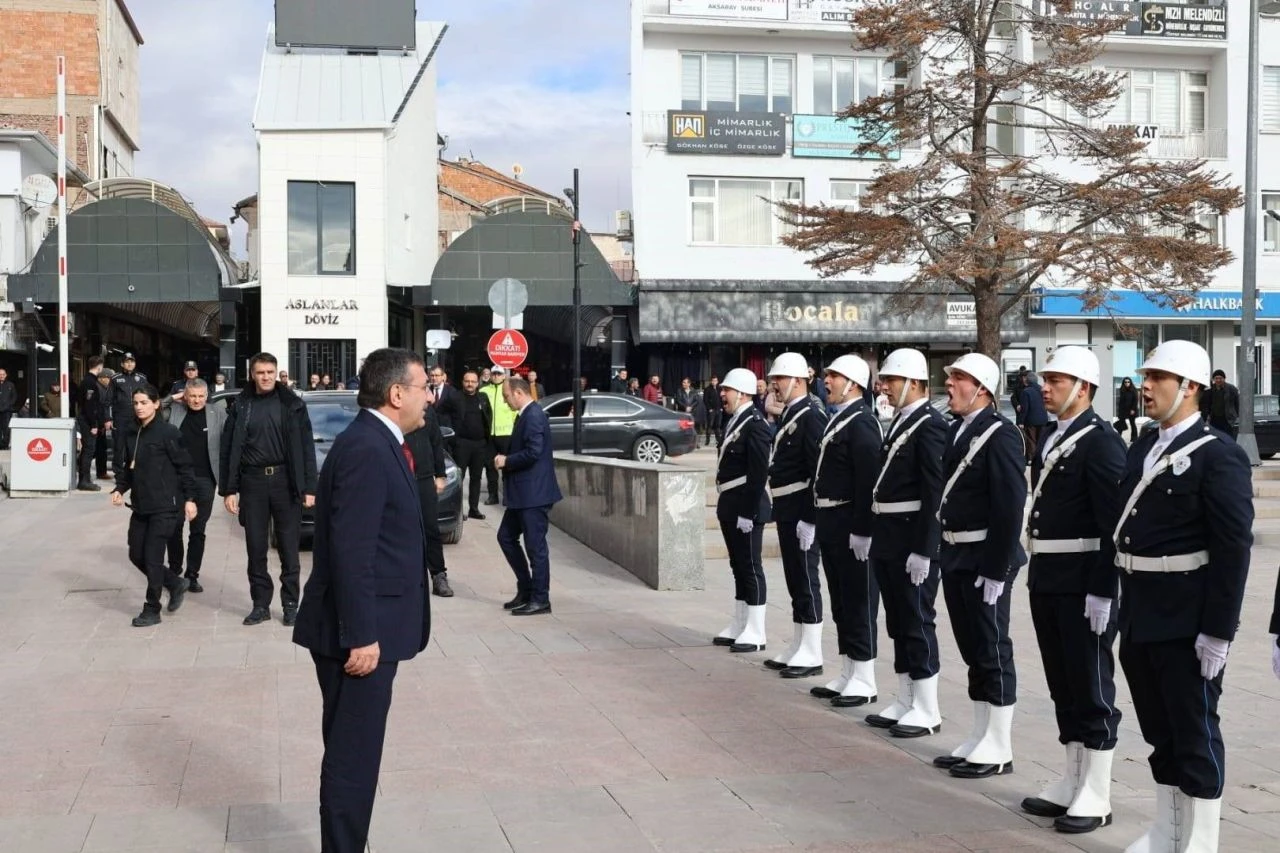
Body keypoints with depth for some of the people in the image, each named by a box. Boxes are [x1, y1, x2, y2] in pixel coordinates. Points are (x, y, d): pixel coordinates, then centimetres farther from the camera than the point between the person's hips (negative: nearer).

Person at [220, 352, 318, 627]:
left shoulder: (292, 404, 0)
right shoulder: (241, 406, 3)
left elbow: (306, 447, -1)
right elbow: (228, 449, 4)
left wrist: (309, 487, -7)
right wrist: (228, 489, -2)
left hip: (285, 480, -1)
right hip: (253, 481, 2)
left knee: (288, 547, 5)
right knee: (255, 547, 7)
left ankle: (291, 604, 15)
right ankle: (261, 604, 17)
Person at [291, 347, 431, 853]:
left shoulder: (380, 444, 13)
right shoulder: (365, 449, -19)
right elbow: (350, 552, -23)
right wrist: (361, 637, -23)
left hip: (368, 628, 10)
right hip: (359, 635, -10)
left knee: (354, 754, 18)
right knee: (351, 757, -1)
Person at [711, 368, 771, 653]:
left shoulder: (755, 424, -15)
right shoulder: (733, 421, 14)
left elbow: (759, 473, -19)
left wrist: (748, 512, -21)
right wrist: (724, 505, 16)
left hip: (746, 508, -9)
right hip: (729, 507, 9)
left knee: (751, 568, -3)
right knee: (738, 567, 15)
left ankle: (755, 634, 4)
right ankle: (738, 626, 24)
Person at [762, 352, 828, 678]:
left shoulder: (812, 416, -14)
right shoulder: (787, 415, 15)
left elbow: (819, 472, -20)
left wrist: (809, 518, -21)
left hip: (801, 513, -9)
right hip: (785, 511, 9)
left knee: (806, 582, -3)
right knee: (795, 581, 14)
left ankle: (811, 655, 4)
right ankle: (797, 647, 22)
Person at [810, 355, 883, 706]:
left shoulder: (861, 422, -15)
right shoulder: (835, 419, 14)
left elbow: (868, 480, -21)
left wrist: (861, 530, -23)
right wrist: (818, 520, 17)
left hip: (851, 527, -10)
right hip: (831, 525, 10)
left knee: (859, 604, -1)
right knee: (841, 604, 15)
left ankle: (864, 681, 7)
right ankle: (848, 675, 24)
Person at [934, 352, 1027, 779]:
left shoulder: (1000, 434, -14)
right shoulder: (957, 430, 12)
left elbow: (1010, 507, -18)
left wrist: (996, 570, -20)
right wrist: (946, 553, 12)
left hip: (985, 558, -8)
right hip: (955, 556, 8)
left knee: (993, 652, 1)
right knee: (972, 651, 15)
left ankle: (998, 750, 11)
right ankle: (980, 739, 26)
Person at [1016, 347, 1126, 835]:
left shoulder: (1102, 442, -13)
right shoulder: (1049, 437, 13)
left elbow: (1114, 525, -17)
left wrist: (1102, 592, -20)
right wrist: (1037, 574, 15)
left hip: (1084, 584, -8)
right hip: (1047, 581, 9)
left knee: (1092, 689, 1)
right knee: (1063, 687, 15)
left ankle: (1096, 797, 11)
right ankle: (1072, 782, 26)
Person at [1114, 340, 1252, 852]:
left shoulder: (1218, 455, -12)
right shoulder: (1141, 450, 12)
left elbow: (1234, 549, -16)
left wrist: (1218, 632, -18)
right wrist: (1119, 604, 11)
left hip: (1186, 624, -8)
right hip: (1139, 619, 8)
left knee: (1196, 737, 4)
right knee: (1159, 732, 17)